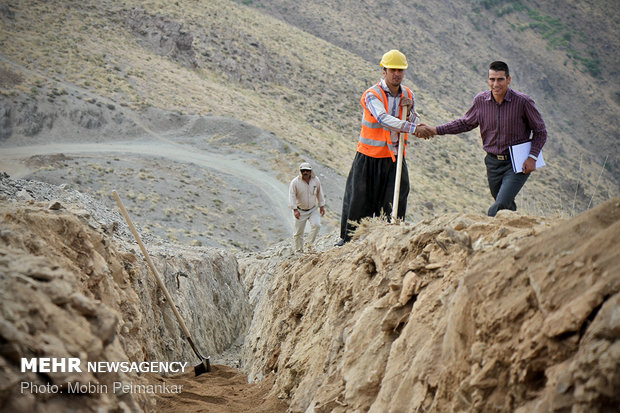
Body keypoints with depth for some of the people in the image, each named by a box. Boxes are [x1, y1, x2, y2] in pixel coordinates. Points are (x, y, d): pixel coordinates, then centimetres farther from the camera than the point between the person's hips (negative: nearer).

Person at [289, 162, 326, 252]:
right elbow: (292, 196, -17)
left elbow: (319, 193, 11)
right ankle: (299, 250, 17)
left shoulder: (316, 180, -3)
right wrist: (295, 210, -25)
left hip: (313, 209, 2)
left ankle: (310, 244, -2)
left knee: (316, 225, -20)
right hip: (300, 211, -2)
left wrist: (322, 206, 14)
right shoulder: (295, 182, -14)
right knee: (299, 232, 1)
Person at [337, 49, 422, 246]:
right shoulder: (372, 95, -16)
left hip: (394, 157, 4)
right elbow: (383, 119, -33)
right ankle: (348, 238, 19)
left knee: (395, 199, 0)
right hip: (369, 157, -4)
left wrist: (409, 111, -10)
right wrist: (411, 128, -44)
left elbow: (414, 123, 12)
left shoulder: (408, 94, 5)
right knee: (359, 198, 3)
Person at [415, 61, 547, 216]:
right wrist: (435, 130, 7)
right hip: (493, 162, 4)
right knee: (507, 207, 17)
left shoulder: (523, 101, -13)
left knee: (500, 206, -20)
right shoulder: (481, 100, -3)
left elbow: (540, 131, -2)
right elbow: (466, 123, 14)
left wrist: (532, 157, -13)